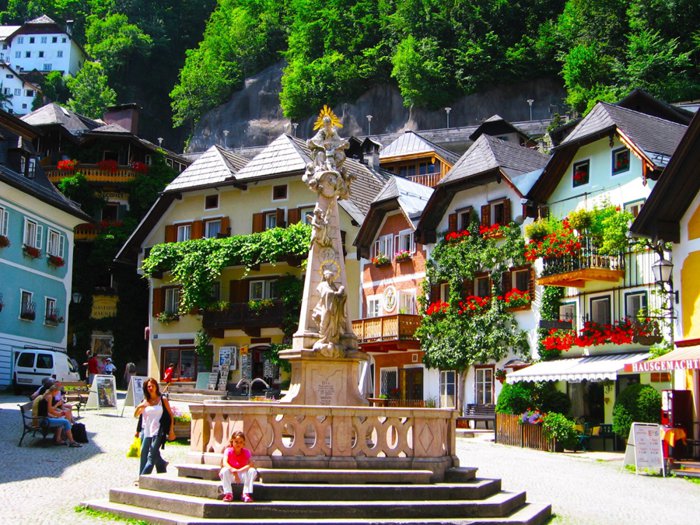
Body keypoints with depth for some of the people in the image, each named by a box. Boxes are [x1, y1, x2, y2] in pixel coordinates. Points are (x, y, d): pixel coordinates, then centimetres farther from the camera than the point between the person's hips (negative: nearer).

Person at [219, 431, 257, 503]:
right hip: (231, 476, -1)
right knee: (225, 470, -32)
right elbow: (224, 463, -25)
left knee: (252, 471, -27)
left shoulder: (246, 452, -6)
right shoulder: (228, 451, -8)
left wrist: (239, 470, -36)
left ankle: (246, 494, -23)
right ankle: (228, 494, -25)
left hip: (242, 475, 1)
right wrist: (233, 470, -42)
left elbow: (251, 464, -22)